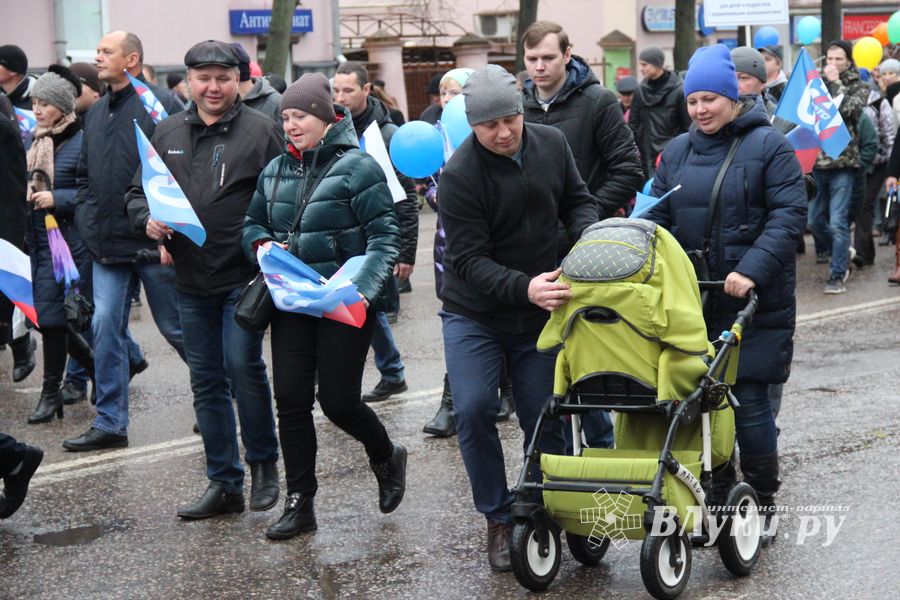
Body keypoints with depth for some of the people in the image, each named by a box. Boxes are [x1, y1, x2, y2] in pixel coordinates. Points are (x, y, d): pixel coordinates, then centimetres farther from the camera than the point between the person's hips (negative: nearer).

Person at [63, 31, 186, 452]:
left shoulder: (161, 105, -11)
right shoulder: (96, 113, 13)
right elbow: (85, 175, 21)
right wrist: (88, 221, 9)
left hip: (154, 244, -7)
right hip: (108, 244, 7)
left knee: (176, 327, 6)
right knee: (105, 327, 3)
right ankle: (110, 423, 10)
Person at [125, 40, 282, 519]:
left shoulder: (259, 130, -4)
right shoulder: (167, 134, 10)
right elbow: (137, 192, 16)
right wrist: (147, 219, -6)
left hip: (244, 277, -5)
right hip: (191, 281, 5)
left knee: (243, 365, -12)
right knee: (206, 381, 9)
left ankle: (263, 463, 11)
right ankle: (223, 484, 18)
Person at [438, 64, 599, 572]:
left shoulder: (552, 144, -5)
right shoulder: (459, 176, -20)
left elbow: (577, 200, 10)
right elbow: (470, 261, -23)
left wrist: (588, 236, -14)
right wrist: (524, 288, -39)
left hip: (539, 313, 3)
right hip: (474, 314, -3)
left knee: (545, 419, 3)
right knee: (474, 410, -14)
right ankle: (498, 519, 3)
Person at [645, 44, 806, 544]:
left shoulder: (768, 146, -4)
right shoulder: (677, 151, 13)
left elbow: (790, 215, -12)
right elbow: (657, 216, 14)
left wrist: (753, 269, -23)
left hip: (753, 299, -5)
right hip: (692, 300, 5)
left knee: (749, 401, -4)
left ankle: (762, 506, 12)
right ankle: (718, 499, 20)